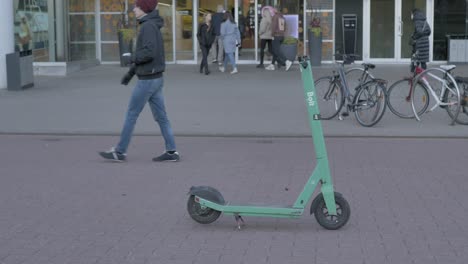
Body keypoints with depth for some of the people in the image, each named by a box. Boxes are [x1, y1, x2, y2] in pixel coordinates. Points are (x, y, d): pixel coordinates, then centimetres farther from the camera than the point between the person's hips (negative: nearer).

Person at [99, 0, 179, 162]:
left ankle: (120, 152, 9)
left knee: (131, 114, 0)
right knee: (160, 116, 8)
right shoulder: (151, 26, 14)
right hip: (155, 78, 9)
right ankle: (171, 152, 9)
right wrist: (130, 72, 18)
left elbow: (149, 53, -26)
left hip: (148, 80, -9)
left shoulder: (148, 26, -16)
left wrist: (132, 58, -8)